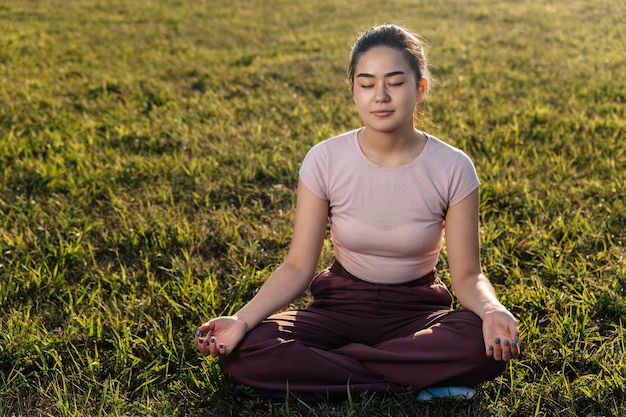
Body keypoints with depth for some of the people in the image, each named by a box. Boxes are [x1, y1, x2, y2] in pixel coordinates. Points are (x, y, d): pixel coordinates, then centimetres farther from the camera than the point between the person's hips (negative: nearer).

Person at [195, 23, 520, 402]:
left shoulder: (452, 168, -11)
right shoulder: (325, 161, -11)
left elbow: (467, 274, -8)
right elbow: (298, 267, -9)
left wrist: (493, 310, -31)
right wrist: (242, 320, -25)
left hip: (418, 311, 0)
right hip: (340, 307, 1)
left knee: (489, 343, -33)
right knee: (243, 351, -27)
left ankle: (320, 366, -19)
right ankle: (418, 382, -18)